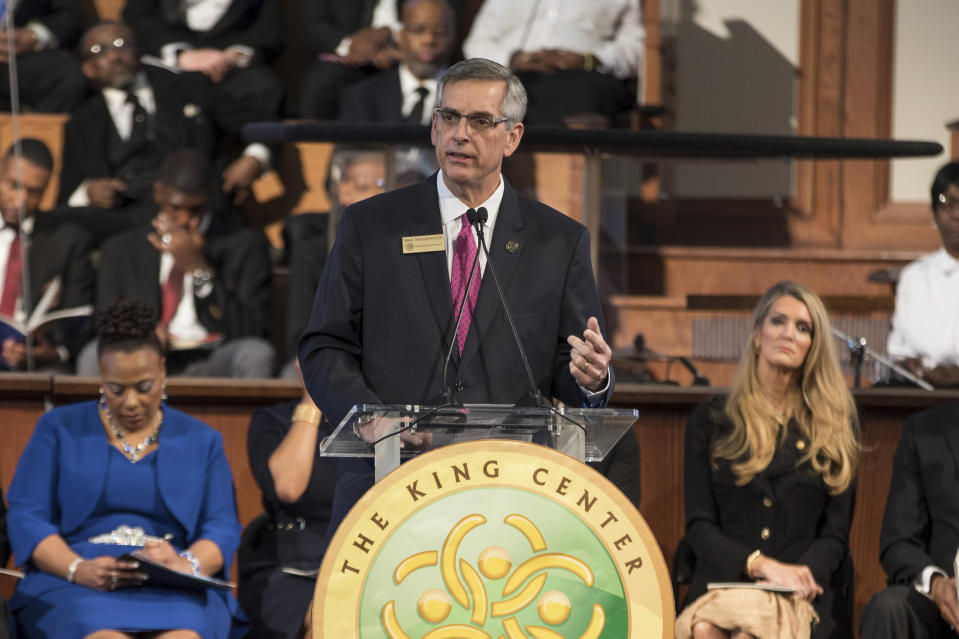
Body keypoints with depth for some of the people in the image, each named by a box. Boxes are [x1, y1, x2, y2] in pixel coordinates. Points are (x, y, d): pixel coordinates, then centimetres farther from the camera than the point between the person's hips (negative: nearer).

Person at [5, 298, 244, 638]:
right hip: (72, 585, -1)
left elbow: (223, 527, 9)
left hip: (173, 591, 1)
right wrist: (78, 569, -15)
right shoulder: (59, 429, 15)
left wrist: (186, 565, -15)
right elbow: (26, 516, 6)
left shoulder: (200, 440, 19)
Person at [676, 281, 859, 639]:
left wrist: (799, 576, -12)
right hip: (723, 585, 1)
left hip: (803, 597, -1)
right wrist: (761, 566, -12)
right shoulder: (710, 421, 14)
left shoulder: (836, 428, 15)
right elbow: (699, 526, 7)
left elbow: (835, 534, 10)